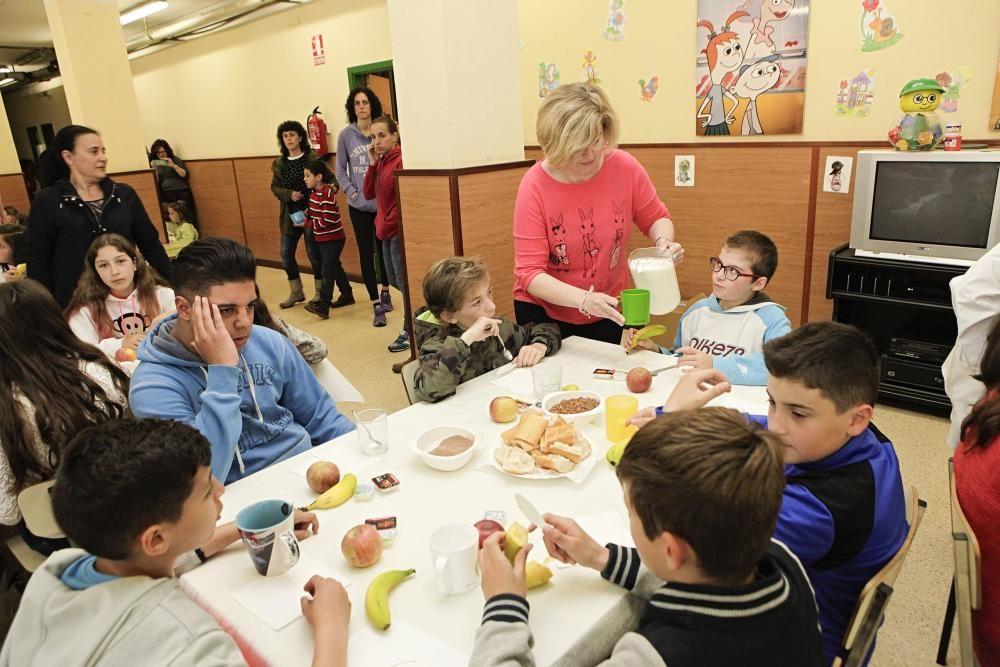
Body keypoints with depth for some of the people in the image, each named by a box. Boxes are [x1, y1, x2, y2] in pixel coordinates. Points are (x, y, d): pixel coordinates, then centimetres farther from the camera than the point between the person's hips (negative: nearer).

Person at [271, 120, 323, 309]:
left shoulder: (313, 158, -8)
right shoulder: (278, 163, 7)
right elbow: (275, 187, 9)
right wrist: (289, 194, -13)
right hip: (290, 214, 5)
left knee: (313, 253, 3)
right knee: (286, 254, 6)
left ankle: (320, 292, 20)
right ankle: (296, 292, 23)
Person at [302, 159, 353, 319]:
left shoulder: (327, 194, -20)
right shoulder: (314, 192, 7)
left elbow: (328, 220, -24)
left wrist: (308, 224, -16)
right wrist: (307, 213, -5)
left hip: (333, 238, -9)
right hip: (323, 239, 9)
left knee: (327, 271, -10)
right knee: (335, 267, 18)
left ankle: (324, 305, -12)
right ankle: (347, 295, 31)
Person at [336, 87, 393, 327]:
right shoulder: (346, 135, 0)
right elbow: (340, 169, 5)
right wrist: (351, 191, -7)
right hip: (359, 205, 0)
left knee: (384, 250, 14)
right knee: (366, 253, 2)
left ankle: (385, 291, 37)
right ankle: (377, 306, 9)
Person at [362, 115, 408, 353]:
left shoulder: (401, 160, -16)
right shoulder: (381, 161, 10)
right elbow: (368, 193, 4)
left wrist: (389, 224, -12)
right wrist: (372, 164, -6)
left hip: (399, 230, -9)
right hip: (387, 230, 9)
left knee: (403, 281, 0)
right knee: (394, 280, 17)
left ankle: (410, 331, 13)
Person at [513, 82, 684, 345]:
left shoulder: (624, 167, -14)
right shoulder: (535, 185, -21)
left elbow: (655, 217, 4)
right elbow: (529, 272, -23)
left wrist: (664, 241, -18)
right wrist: (584, 299, -37)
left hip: (608, 313, 2)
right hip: (544, 314, -2)